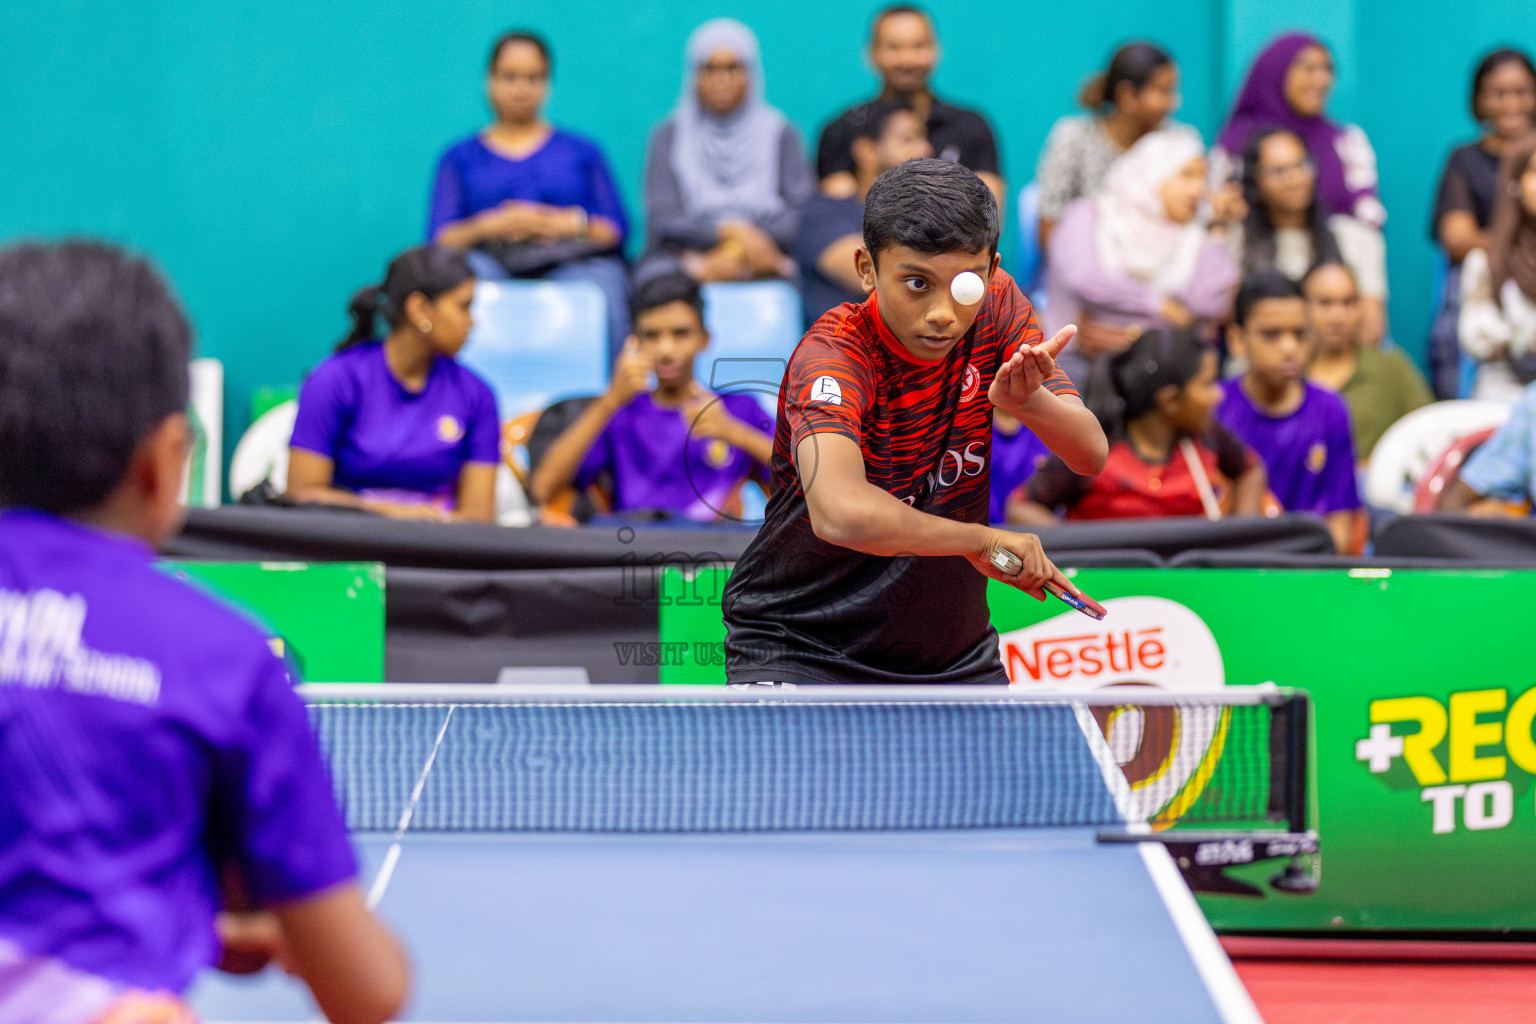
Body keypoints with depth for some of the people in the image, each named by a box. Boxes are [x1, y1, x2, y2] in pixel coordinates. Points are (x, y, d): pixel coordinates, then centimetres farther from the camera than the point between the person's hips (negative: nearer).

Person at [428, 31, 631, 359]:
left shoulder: (582, 151, 24)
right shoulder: (461, 157, 23)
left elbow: (616, 230, 13)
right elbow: (439, 239, 10)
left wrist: (572, 224, -8)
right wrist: (488, 227, -10)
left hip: (574, 261, 0)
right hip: (492, 263, 1)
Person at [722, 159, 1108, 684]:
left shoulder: (998, 307, -7)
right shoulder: (833, 357, -27)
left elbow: (1091, 455, -10)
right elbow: (842, 513, -45)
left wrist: (1030, 399, -31)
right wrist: (981, 540, -32)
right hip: (797, 654, -6)